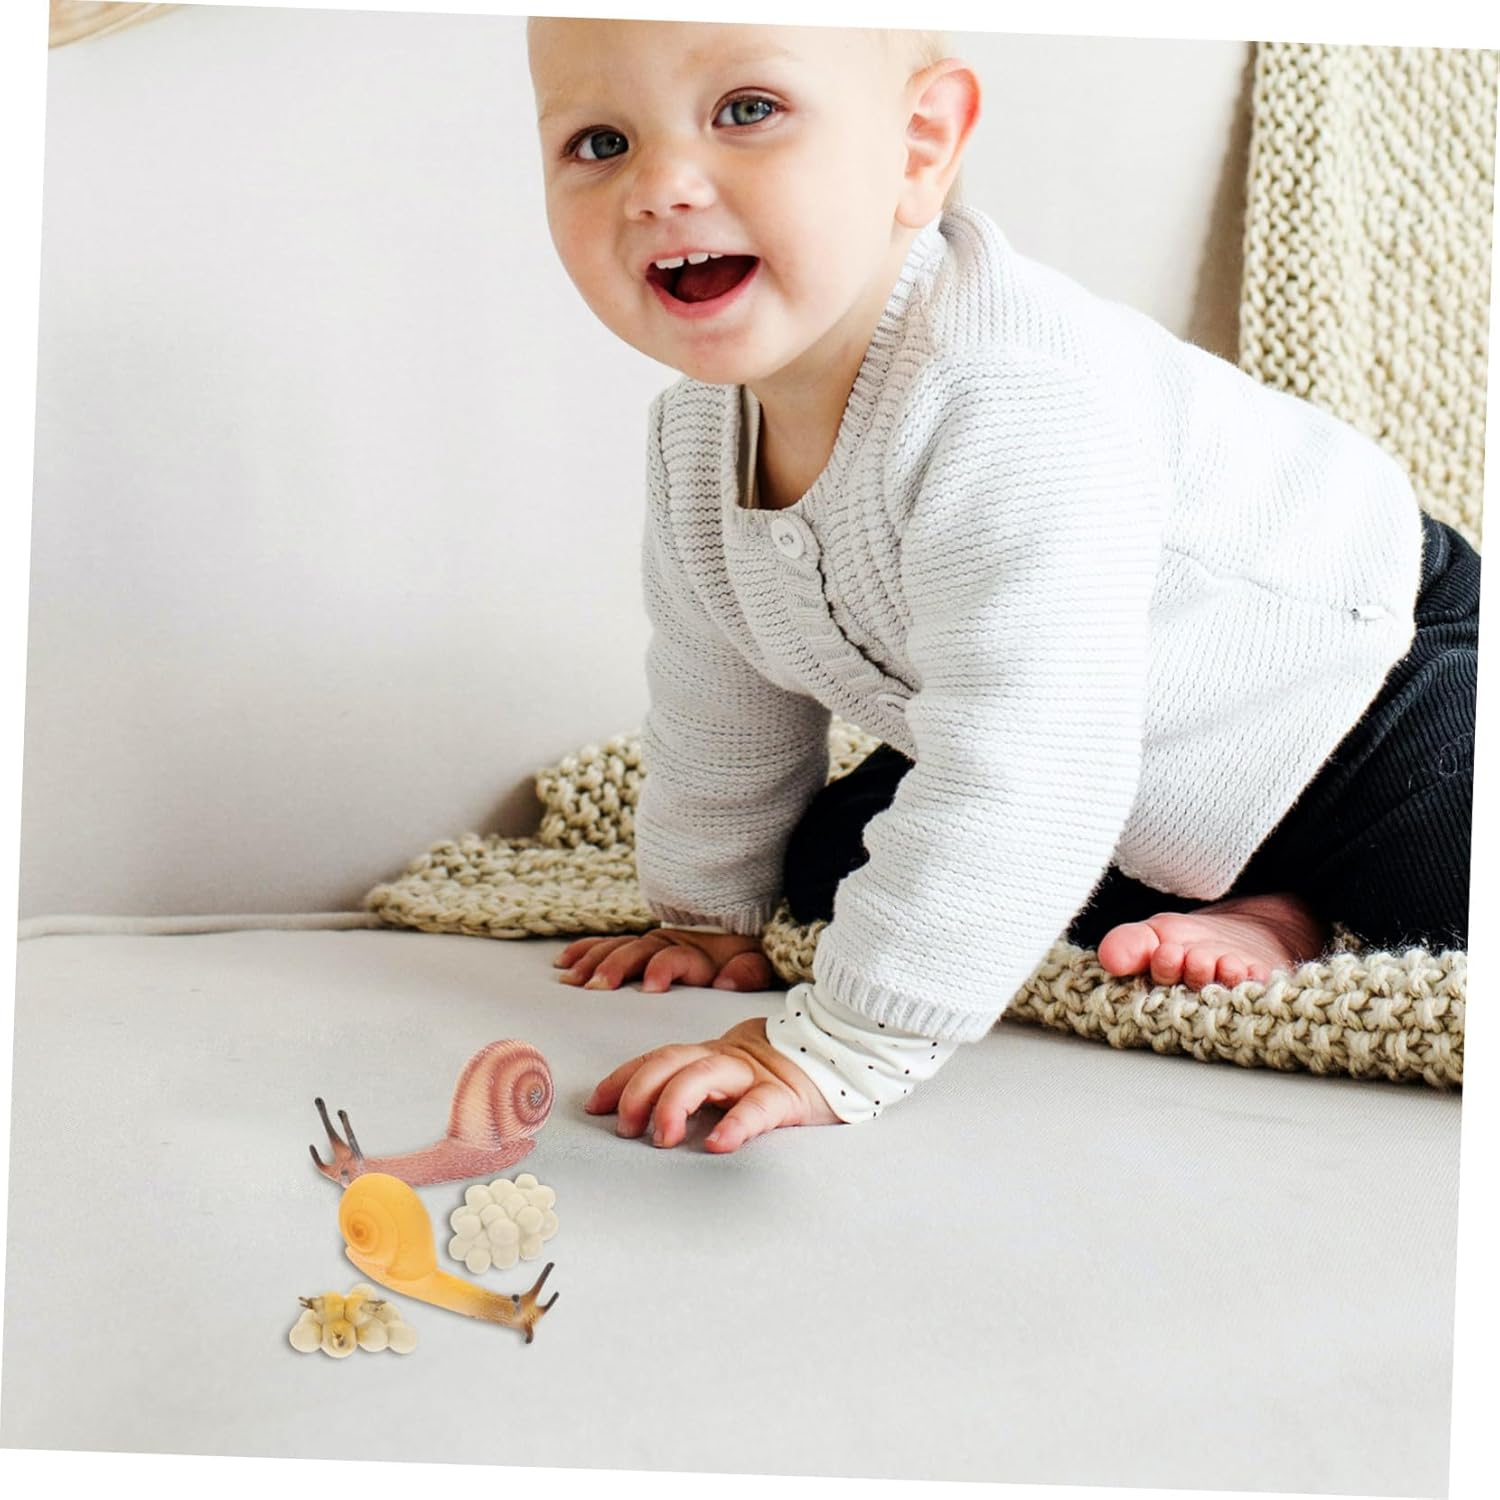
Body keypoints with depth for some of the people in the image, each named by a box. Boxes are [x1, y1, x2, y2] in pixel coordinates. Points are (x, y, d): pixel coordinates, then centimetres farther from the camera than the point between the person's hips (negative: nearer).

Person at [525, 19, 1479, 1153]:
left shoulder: (1010, 401, -40)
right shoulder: (694, 443, -13)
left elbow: (1019, 772, -43)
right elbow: (719, 710, 5)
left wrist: (839, 1049, -40)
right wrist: (709, 913, 11)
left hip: (1369, 677, -7)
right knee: (827, 858, 1)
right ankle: (1254, 914, -1)